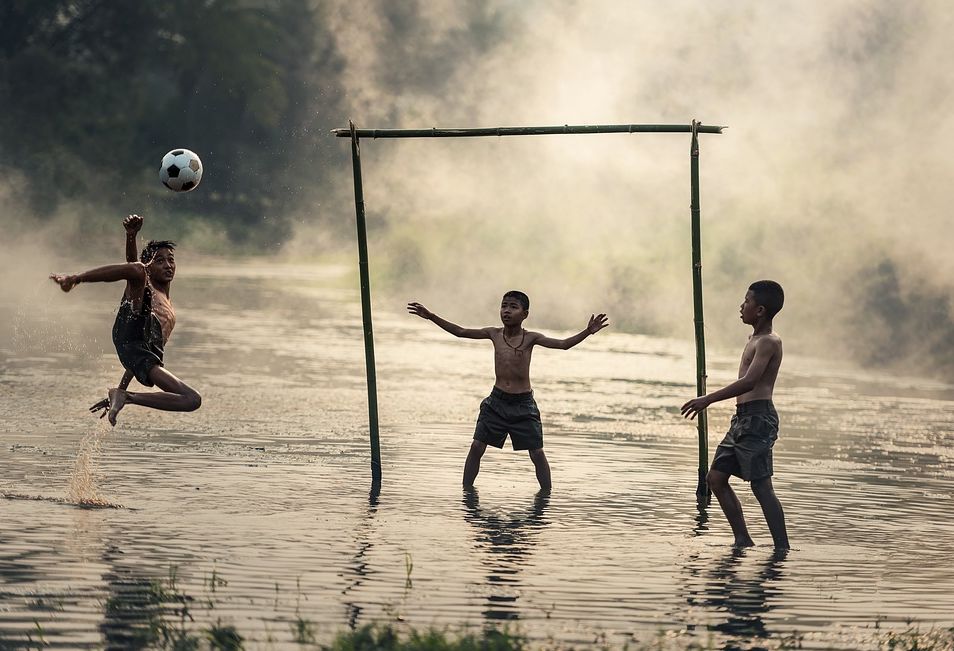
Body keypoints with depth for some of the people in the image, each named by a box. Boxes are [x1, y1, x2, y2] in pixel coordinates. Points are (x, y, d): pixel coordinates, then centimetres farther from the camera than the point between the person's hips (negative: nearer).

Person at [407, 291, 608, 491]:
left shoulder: (530, 338, -6)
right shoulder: (494, 334, 2)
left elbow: (563, 344, -15)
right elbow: (460, 332, 5)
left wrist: (588, 332, -30)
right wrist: (431, 316, 0)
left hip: (523, 404, -2)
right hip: (497, 401, 2)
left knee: (537, 454, -1)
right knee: (477, 447, -3)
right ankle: (466, 489, 8)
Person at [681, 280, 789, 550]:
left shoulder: (769, 342, -11)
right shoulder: (756, 340, 19)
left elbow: (749, 382, -24)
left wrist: (708, 399, -26)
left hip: (758, 419, -10)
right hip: (742, 418, 10)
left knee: (761, 486, -12)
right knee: (716, 478, 9)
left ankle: (782, 549, -10)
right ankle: (743, 541, 12)